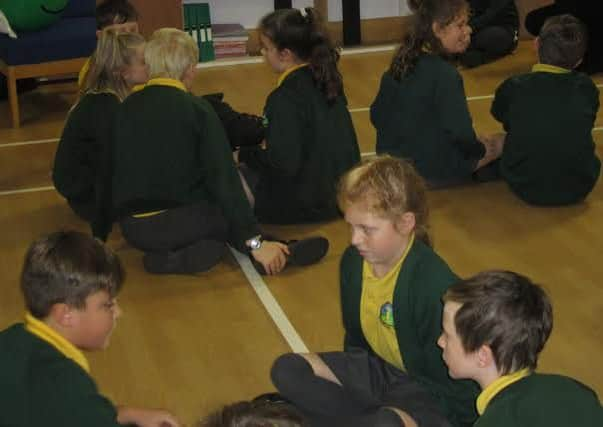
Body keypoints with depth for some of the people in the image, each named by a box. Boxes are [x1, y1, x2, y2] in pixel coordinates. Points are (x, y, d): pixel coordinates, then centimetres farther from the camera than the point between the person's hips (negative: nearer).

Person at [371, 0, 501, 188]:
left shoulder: (399, 64, 1)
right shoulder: (445, 75, -23)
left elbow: (377, 115, 9)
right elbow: (461, 135, -25)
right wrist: (480, 150, -4)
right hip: (433, 172, -7)